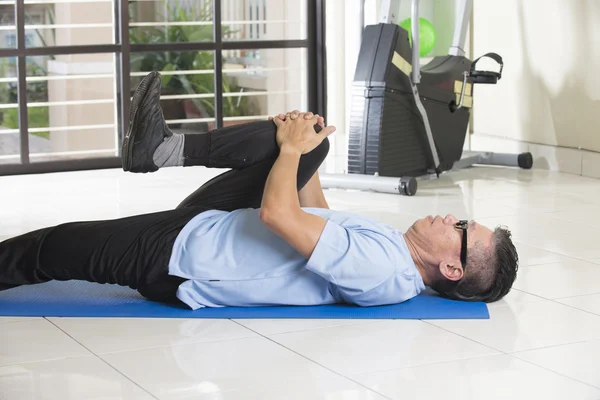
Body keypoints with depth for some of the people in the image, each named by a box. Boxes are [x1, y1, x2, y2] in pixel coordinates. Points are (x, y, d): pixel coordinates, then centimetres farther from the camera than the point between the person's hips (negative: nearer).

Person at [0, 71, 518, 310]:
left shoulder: (379, 266, -30)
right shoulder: (390, 252, 1)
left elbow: (277, 214, -35)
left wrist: (292, 147, -19)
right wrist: (302, 150, 9)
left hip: (175, 258, -9)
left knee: (50, 248, -5)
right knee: (313, 142, -2)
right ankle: (167, 149, -4)